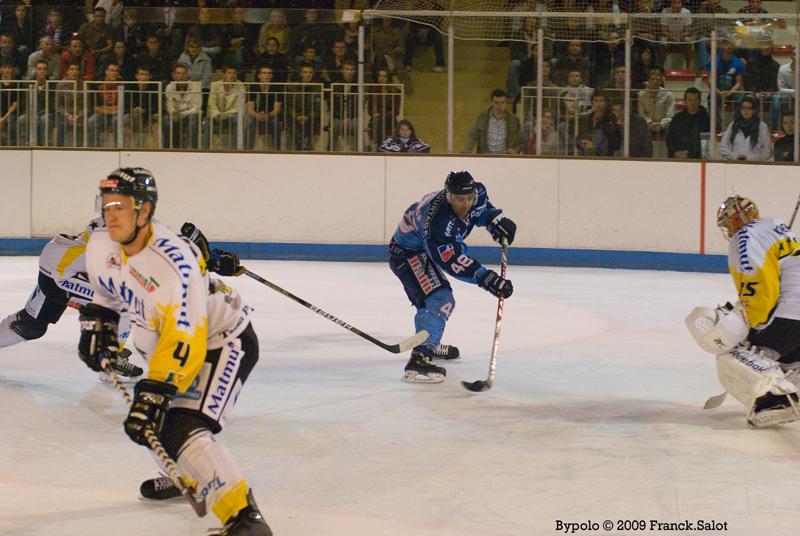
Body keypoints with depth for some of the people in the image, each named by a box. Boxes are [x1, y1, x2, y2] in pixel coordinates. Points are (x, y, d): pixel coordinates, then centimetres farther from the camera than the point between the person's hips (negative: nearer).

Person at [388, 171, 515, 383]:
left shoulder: (476, 194, -15)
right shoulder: (438, 221, -40)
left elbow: (482, 208, 12)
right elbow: (453, 262, -41)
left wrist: (496, 220, -6)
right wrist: (486, 279, -46)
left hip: (426, 250, 10)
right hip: (406, 254, -10)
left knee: (436, 299, 29)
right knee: (439, 300, -26)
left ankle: (430, 345, 54)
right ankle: (418, 360, -36)